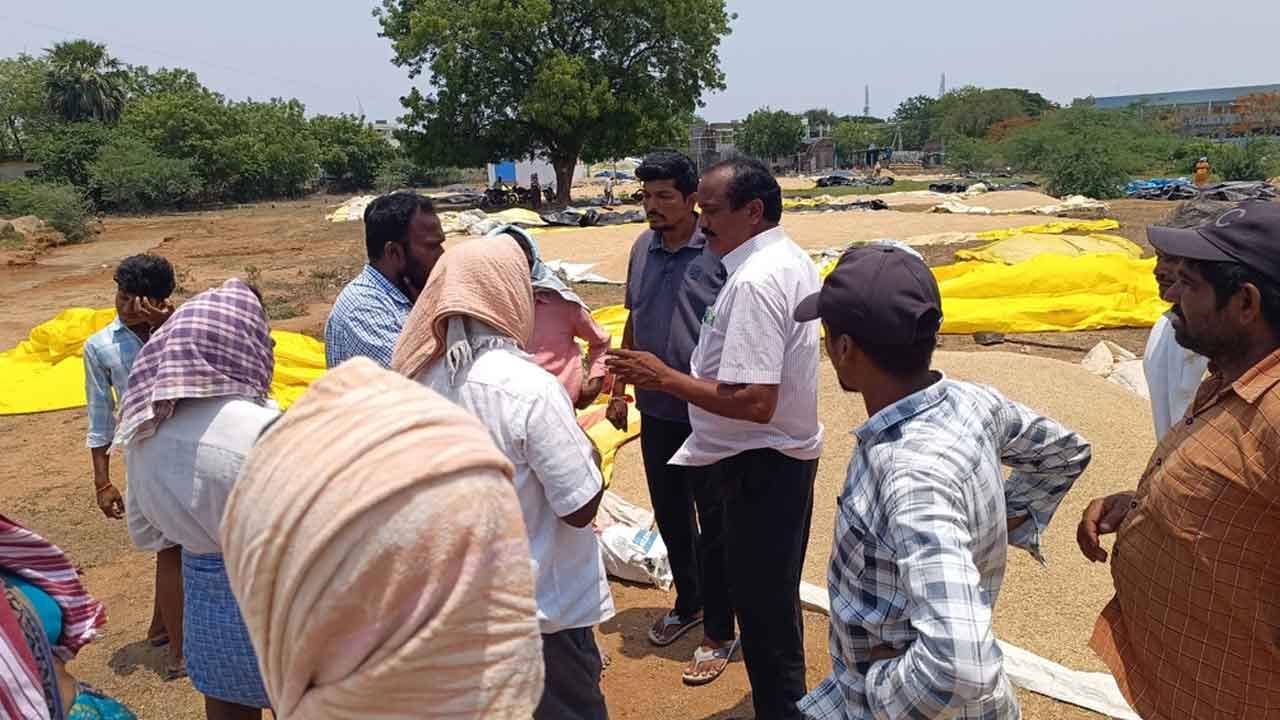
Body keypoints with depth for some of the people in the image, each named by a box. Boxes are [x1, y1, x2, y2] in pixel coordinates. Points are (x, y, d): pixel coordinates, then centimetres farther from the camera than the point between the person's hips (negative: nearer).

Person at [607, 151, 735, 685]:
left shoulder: (718, 252, -14)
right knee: (670, 515, 19)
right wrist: (618, 390, 14)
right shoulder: (643, 249, 5)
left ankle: (719, 633, 21)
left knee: (713, 525, 6)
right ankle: (688, 605, 40)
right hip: (656, 411, 6)